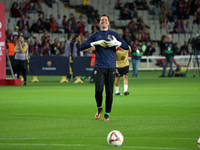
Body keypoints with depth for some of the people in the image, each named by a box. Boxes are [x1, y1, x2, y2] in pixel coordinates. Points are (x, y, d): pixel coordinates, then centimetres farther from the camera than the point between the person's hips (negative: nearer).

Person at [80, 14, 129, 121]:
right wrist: (95, 43, -11)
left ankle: (107, 113, 11)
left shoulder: (114, 34, 10)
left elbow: (126, 47, 7)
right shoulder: (95, 35, 9)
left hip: (111, 67, 0)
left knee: (109, 92, -2)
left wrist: (116, 43, -12)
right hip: (99, 67, 0)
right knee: (98, 90, -11)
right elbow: (82, 46, 2)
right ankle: (99, 108, 15)